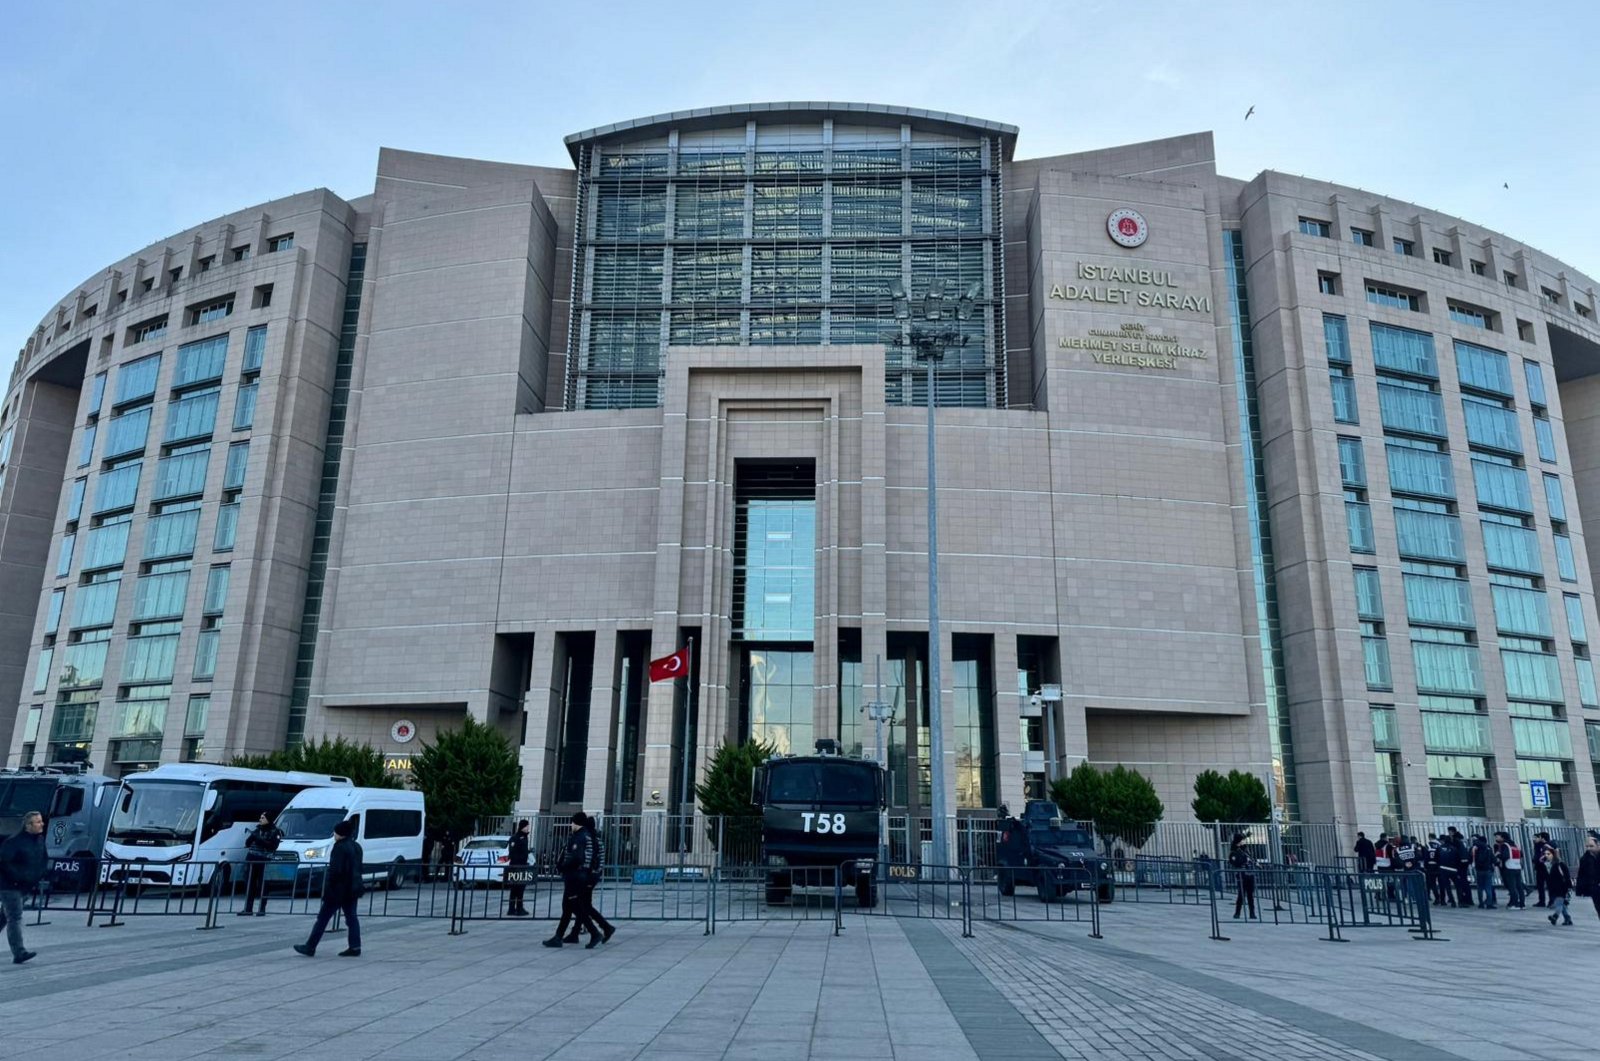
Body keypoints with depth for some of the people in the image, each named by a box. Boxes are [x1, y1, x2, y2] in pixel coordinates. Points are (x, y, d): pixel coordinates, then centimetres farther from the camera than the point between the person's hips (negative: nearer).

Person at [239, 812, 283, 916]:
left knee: (262, 885, -4)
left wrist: (259, 839, -17)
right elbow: (247, 843, 13)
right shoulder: (257, 829, 15)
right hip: (251, 859, 5)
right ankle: (247, 908, 7)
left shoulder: (275, 831, 0)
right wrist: (252, 837, -7)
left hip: (264, 861, -5)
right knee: (249, 884, 2)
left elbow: (273, 846, -12)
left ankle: (262, 909, 2)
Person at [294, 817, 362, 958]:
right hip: (352, 889, 8)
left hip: (339, 889, -8)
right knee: (351, 917, 8)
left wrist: (327, 888, -15)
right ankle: (355, 947, 5)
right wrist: (355, 885, 18)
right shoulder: (356, 847, 11)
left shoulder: (340, 847, -16)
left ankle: (310, 947, 10)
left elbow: (335, 870, -20)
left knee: (323, 918, 2)